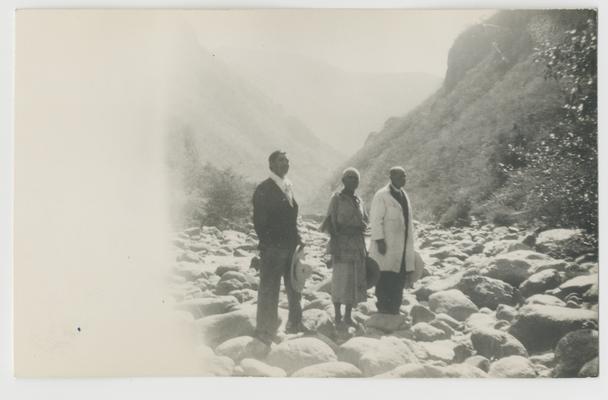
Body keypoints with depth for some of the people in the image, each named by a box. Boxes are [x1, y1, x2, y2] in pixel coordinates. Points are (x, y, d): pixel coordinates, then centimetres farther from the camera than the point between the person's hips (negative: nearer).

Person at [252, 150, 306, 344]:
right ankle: (265, 331, 12)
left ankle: (295, 324, 31)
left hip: (290, 247, 8)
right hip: (273, 248, -8)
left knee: (295, 287, 16)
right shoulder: (264, 189, -9)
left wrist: (297, 239, 10)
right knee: (269, 290, 1)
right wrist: (267, 245, -15)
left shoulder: (287, 187, 14)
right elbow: (259, 221, -12)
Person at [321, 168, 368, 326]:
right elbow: (331, 225, -8)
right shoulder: (337, 199, -5)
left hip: (358, 247, 6)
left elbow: (364, 222, 19)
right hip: (342, 247, -6)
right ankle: (338, 316, 8)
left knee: (356, 282, 6)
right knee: (340, 282, -4)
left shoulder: (358, 200, 13)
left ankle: (348, 316, 15)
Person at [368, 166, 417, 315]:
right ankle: (383, 311, 4)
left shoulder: (404, 195, 16)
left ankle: (394, 311, 17)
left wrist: (410, 241, 15)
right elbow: (376, 219, -13)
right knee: (385, 279, -4)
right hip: (387, 245, -7)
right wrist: (379, 240, -19)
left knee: (400, 278, 8)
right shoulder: (381, 195, -8)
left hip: (402, 245, 7)